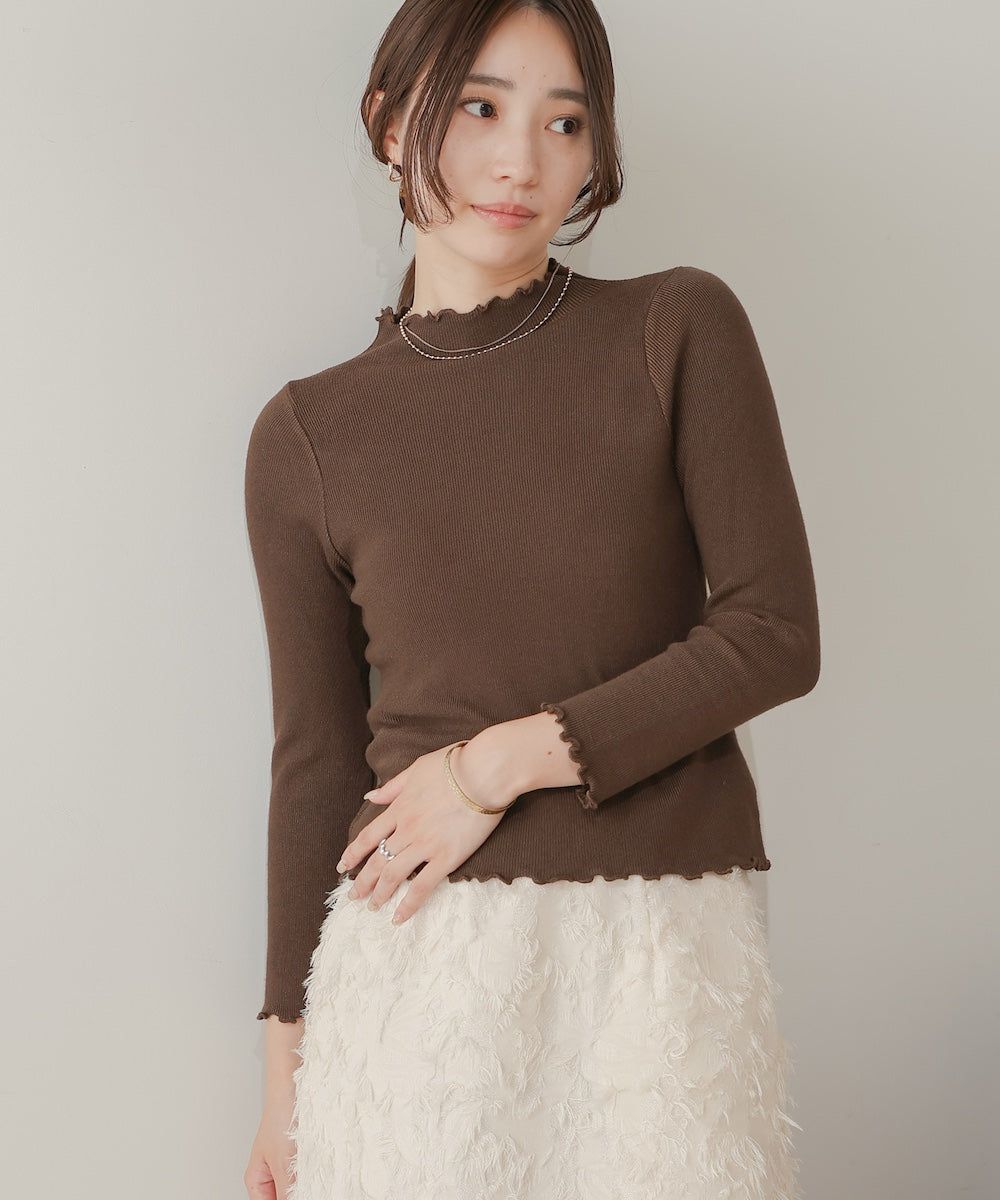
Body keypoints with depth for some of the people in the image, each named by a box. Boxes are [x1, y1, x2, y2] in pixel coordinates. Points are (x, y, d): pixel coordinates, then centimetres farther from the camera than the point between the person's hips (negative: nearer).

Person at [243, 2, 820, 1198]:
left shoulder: (682, 329, -2)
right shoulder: (307, 435, 1)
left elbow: (775, 636, -6)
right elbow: (316, 758, 4)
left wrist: (506, 760, -12)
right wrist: (288, 1061, 5)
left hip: (666, 956, 0)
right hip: (421, 958, 1)